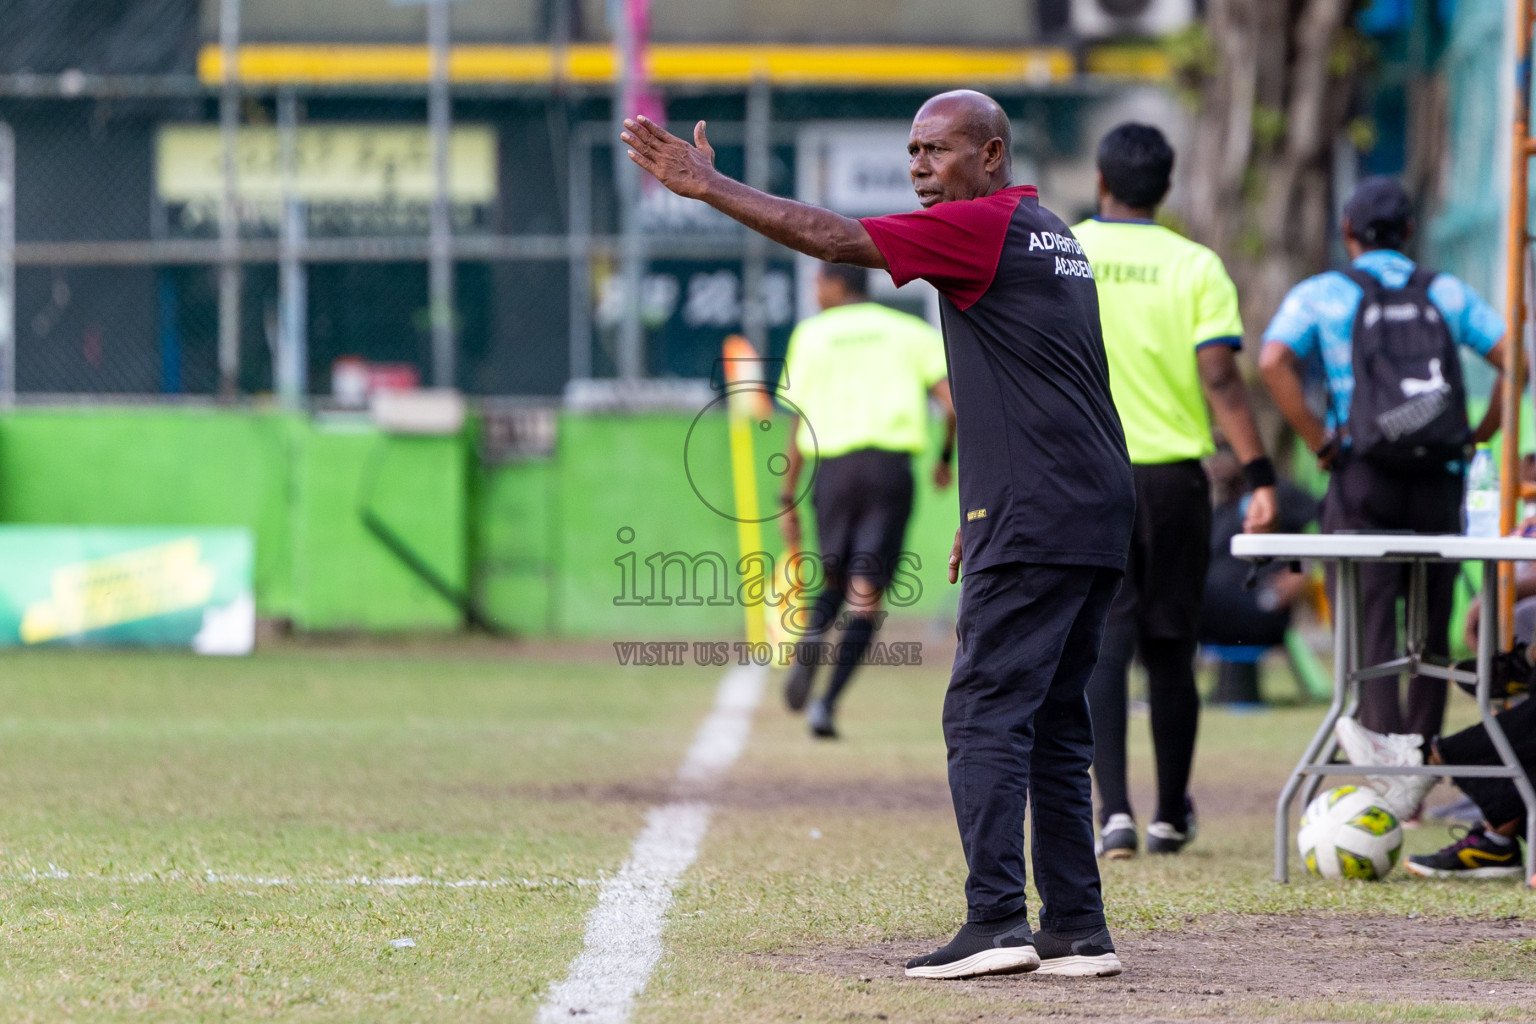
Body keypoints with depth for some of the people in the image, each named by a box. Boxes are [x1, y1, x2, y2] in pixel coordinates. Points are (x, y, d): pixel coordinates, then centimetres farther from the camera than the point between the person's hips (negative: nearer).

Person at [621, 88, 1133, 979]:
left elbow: (835, 239, -13)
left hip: (1035, 524, -9)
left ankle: (997, 922, -17)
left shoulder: (985, 227, -8)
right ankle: (1077, 932, 8)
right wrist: (989, 515, 25)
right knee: (1055, 729, 11)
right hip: (1099, 516, 9)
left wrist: (708, 186, -10)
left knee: (987, 714, -10)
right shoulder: (1054, 237, 22)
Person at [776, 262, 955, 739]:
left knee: (835, 580, 18)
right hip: (891, 466, -1)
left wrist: (787, 499, 13)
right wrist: (946, 458, 18)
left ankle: (808, 650, -12)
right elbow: (952, 402, 0)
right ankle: (828, 700, -14)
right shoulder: (911, 332, 11)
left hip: (834, 467, 1)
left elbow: (800, 427, 9)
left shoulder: (811, 334, 11)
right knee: (866, 593, 0)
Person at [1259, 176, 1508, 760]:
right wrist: (1479, 436, 10)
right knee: (1431, 630, 12)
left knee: (1369, 628, -6)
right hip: (1439, 479, 2)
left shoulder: (1321, 295, 5)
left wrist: (1321, 443, -5)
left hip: (1364, 477, -2)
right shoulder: (1448, 294, 12)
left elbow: (1273, 362, -11)